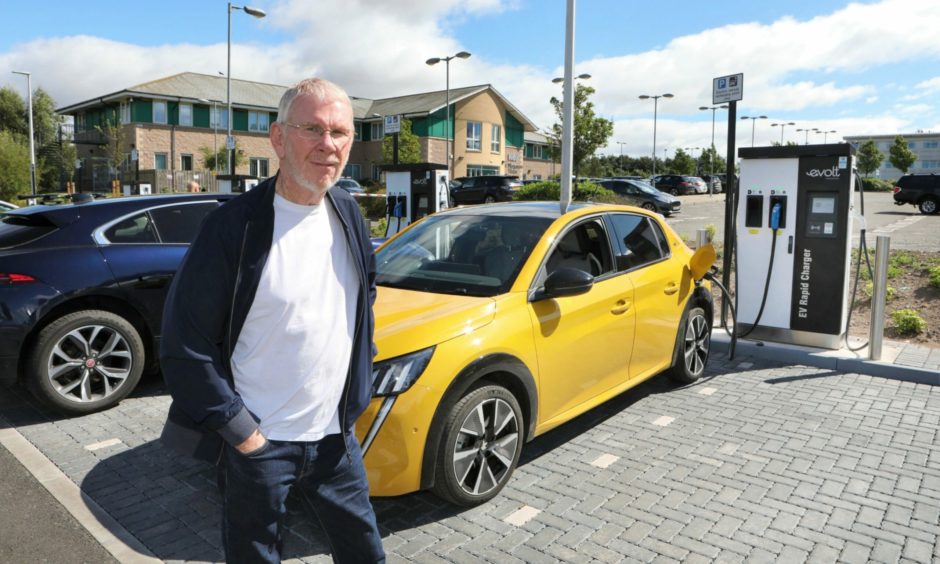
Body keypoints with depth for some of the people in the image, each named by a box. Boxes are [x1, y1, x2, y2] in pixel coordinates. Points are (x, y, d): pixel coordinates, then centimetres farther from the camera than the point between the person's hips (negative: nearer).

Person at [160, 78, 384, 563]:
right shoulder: (234, 227, -17)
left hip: (336, 435, 5)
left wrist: (360, 387, 9)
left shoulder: (349, 215, 1)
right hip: (257, 444, -5)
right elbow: (184, 346, -14)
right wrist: (239, 430, -15)